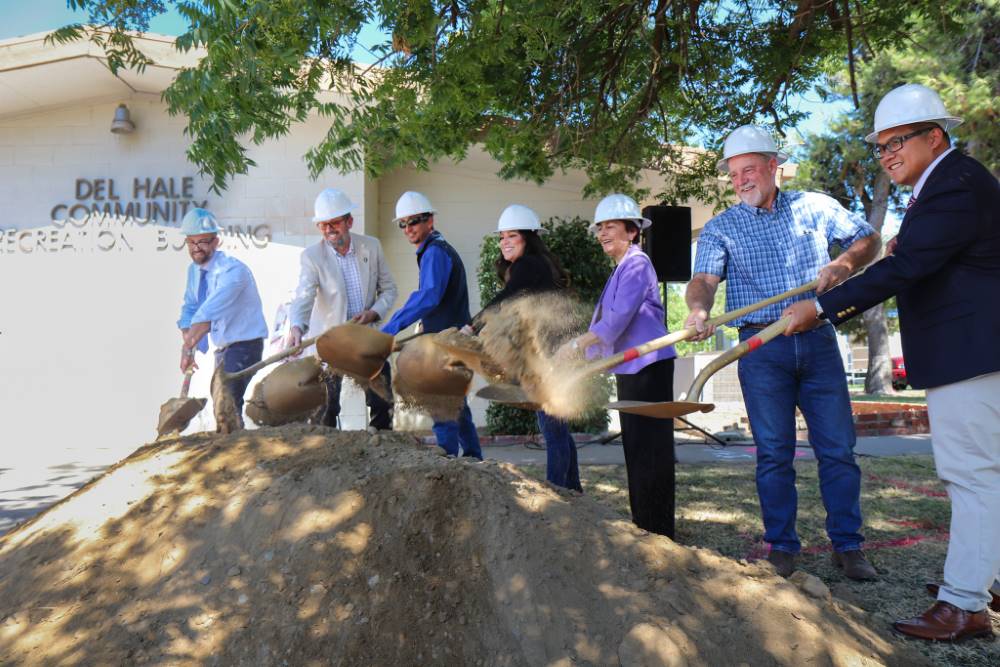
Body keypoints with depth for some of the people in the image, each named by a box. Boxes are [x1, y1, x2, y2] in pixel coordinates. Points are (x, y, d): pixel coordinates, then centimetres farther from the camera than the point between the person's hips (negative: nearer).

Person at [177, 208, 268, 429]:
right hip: (222, 348, 8)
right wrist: (187, 347, -5)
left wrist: (188, 347, -35)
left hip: (244, 345, -8)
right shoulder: (194, 270, 5)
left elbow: (208, 313, -31)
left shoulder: (233, 270, -22)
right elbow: (189, 310, 9)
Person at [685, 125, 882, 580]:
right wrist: (698, 309, -32)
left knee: (838, 448, 3)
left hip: (818, 341, 1)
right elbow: (704, 277, -10)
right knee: (774, 452, 3)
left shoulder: (815, 207, 11)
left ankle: (847, 545, 14)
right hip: (762, 349, -1)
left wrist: (845, 263, -9)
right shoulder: (720, 228, 6)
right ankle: (781, 546, 13)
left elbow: (868, 239, 13)